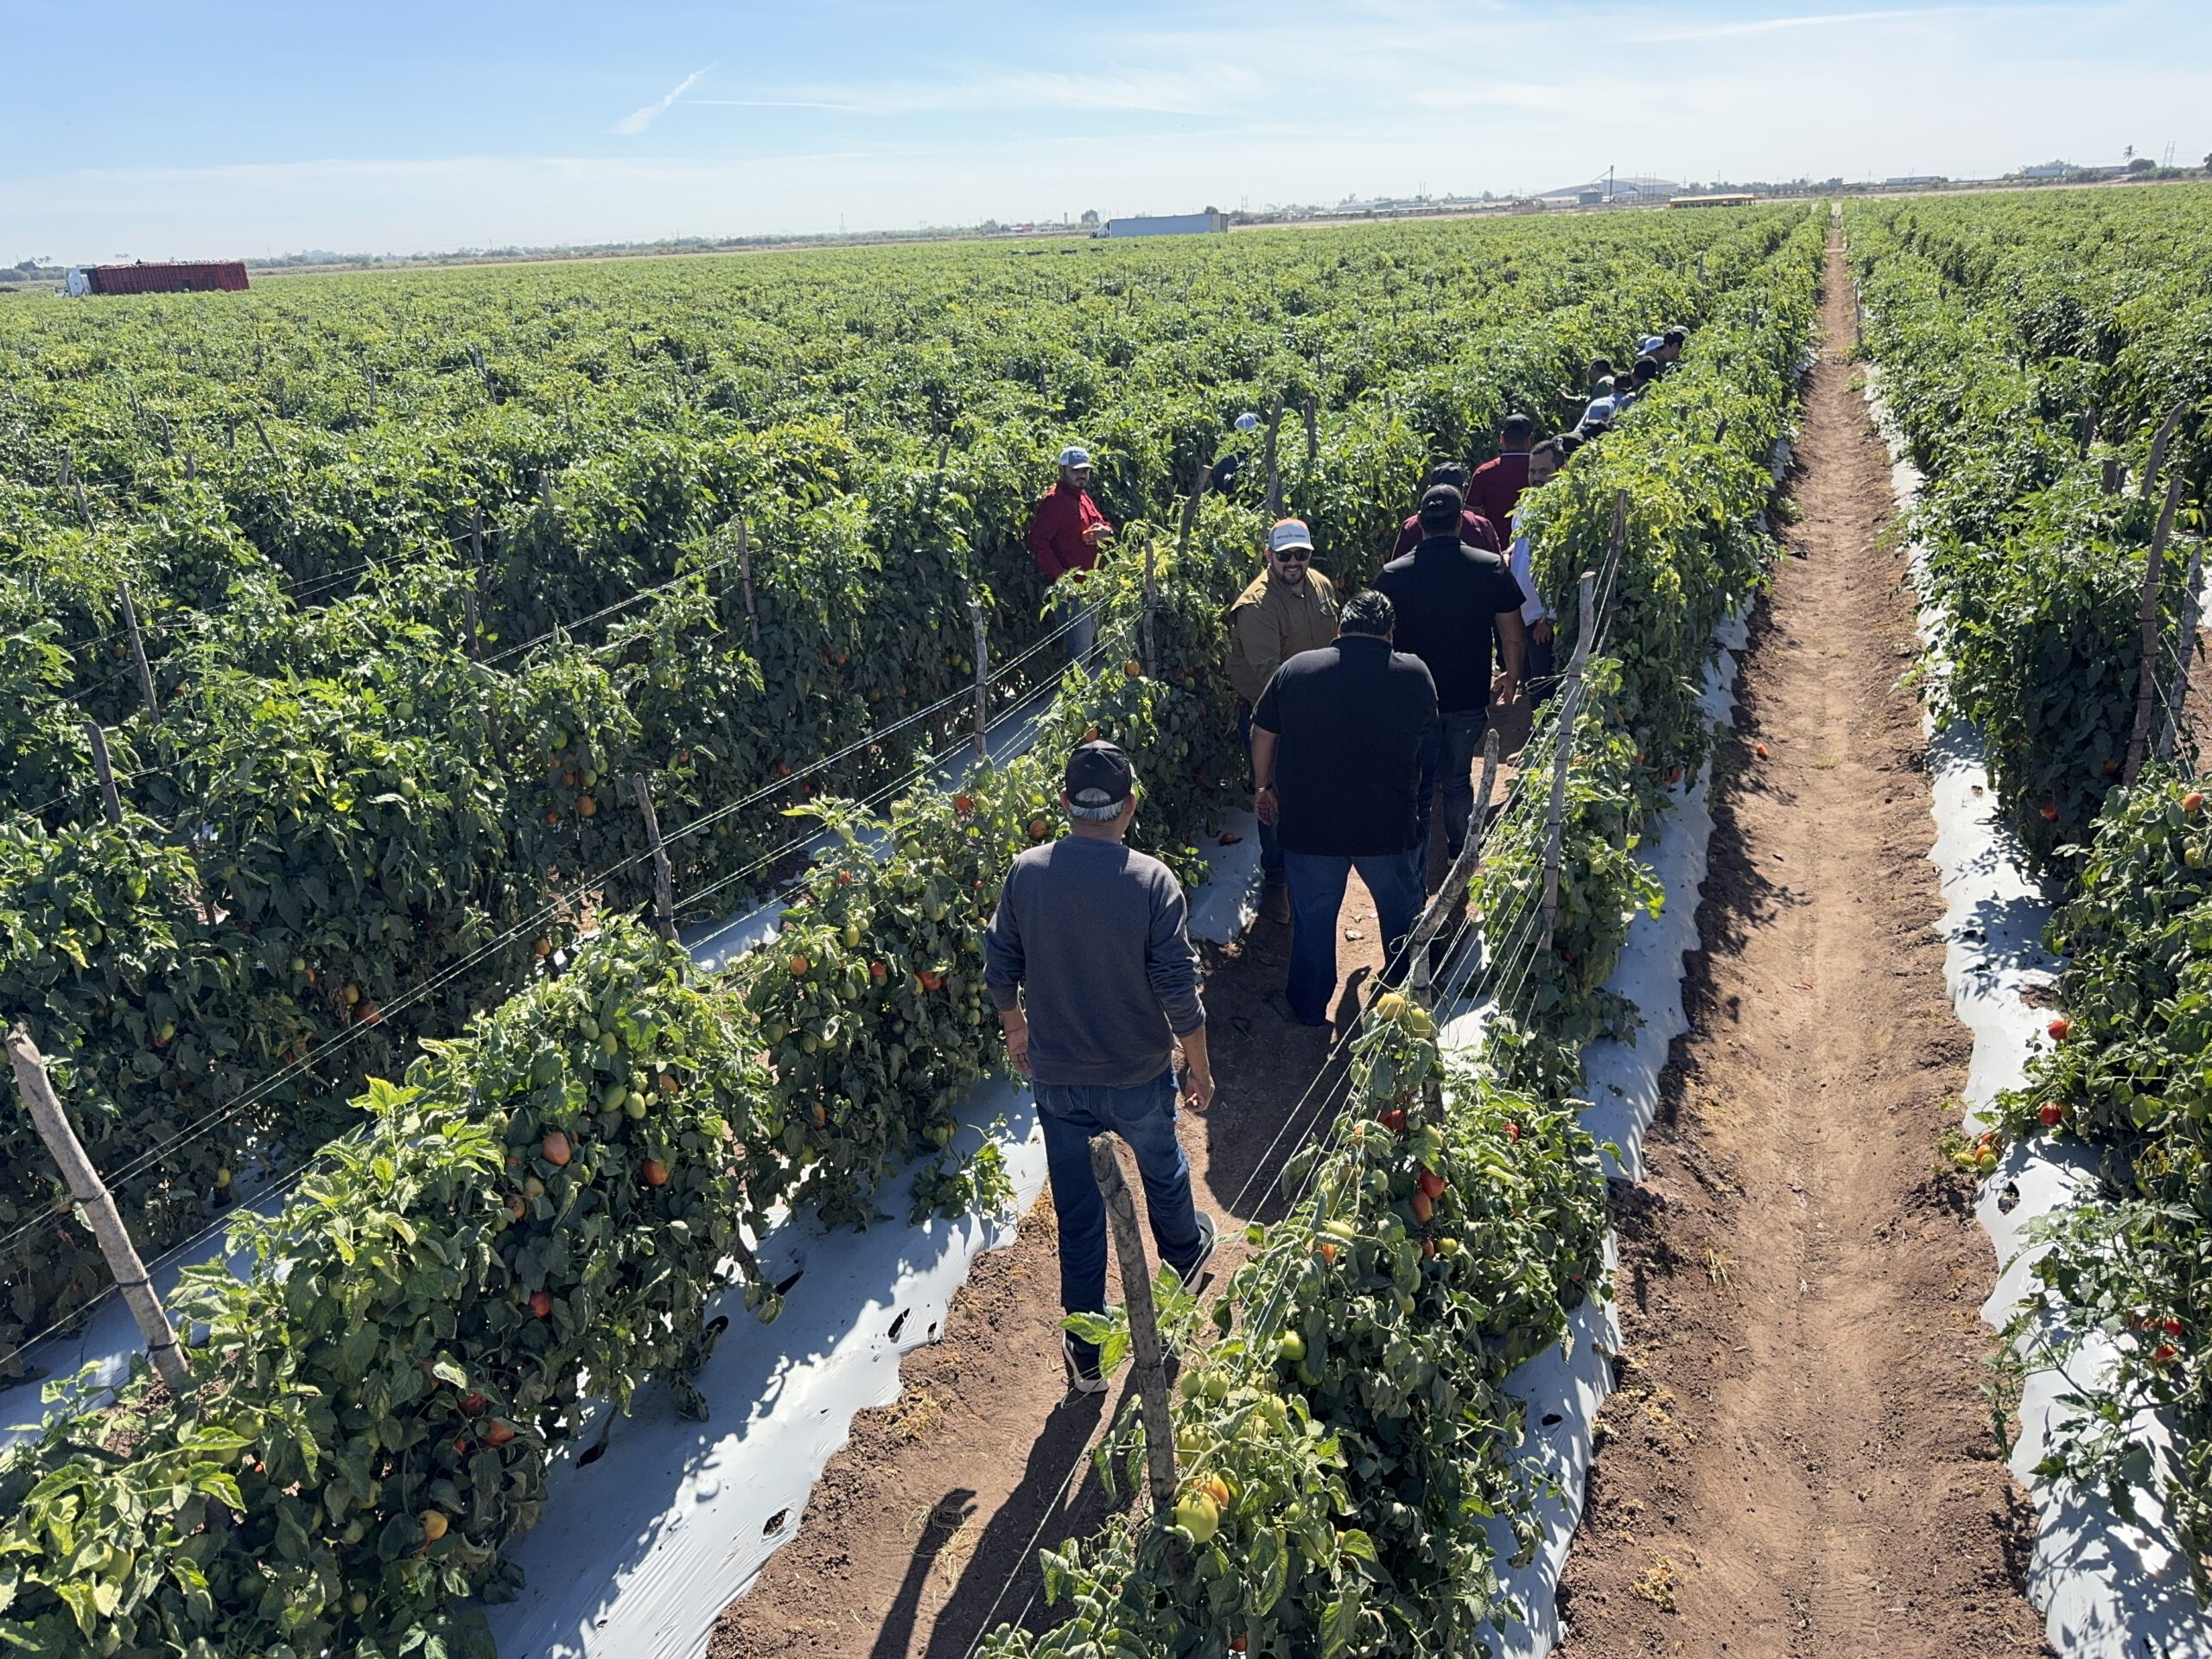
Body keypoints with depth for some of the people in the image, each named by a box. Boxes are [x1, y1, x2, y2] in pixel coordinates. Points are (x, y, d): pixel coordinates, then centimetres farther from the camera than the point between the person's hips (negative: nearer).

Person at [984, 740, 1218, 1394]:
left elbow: (999, 968, -2)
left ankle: (1086, 1356, 26)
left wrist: (1016, 1031, 17)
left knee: (1077, 1210, 14)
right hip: (1139, 1075, -1)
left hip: (1056, 1076, 1)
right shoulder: (1151, 881, -20)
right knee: (1162, 1169, 28)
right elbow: (1178, 989, -17)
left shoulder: (1027, 873, -12)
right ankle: (1184, 1254, 58)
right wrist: (1199, 1066, -2)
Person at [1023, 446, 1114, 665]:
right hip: (1069, 588, -10)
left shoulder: (1083, 497, 17)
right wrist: (1060, 575, -26)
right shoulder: (1054, 500, -13)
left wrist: (1105, 531, 0)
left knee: (1090, 644, 18)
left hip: (1090, 586, 10)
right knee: (1081, 651, -11)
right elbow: (1037, 540, -22)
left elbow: (1102, 525, 26)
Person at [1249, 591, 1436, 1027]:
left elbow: (1262, 736, 2)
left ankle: (1309, 1007, 31)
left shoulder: (1295, 670, -7)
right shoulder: (1414, 675, -7)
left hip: (1309, 824, 0)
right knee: (1402, 909, 24)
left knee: (1312, 916, 17)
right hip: (1388, 826, 0)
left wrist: (1266, 787, 17)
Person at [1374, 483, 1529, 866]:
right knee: (1458, 781, 20)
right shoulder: (1492, 569, -8)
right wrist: (1511, 677, 16)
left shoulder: (1392, 575, -11)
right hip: (1470, 699, 1)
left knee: (1416, 791, 10)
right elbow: (1514, 638, -2)